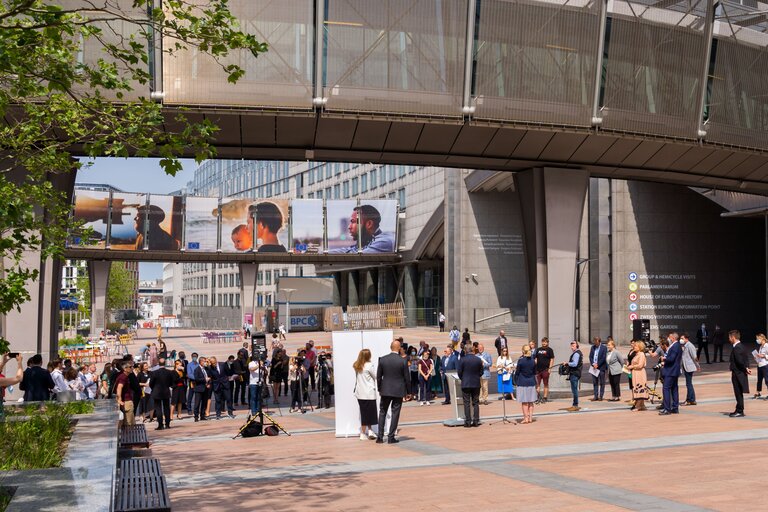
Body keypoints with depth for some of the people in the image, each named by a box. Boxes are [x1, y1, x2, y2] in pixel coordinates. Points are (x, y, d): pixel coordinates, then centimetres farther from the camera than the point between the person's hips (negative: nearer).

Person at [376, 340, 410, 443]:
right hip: (398, 391, -2)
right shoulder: (403, 361, -10)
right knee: (395, 413, 5)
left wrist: (379, 388, 12)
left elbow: (378, 376, 1)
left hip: (385, 390, 2)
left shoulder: (382, 360, -4)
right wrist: (406, 389, 8)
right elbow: (406, 377, -5)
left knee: (382, 413, 13)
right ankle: (391, 437, 5)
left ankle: (380, 437, 10)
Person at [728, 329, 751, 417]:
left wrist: (745, 369, -12)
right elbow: (746, 360, 13)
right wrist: (746, 368, 2)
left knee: (738, 393, -3)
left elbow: (740, 361, -24)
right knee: (738, 393, 16)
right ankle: (739, 410, 23)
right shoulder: (741, 346, 12)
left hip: (737, 373, -10)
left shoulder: (736, 348, -20)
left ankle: (740, 411, 3)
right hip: (740, 373, 10)